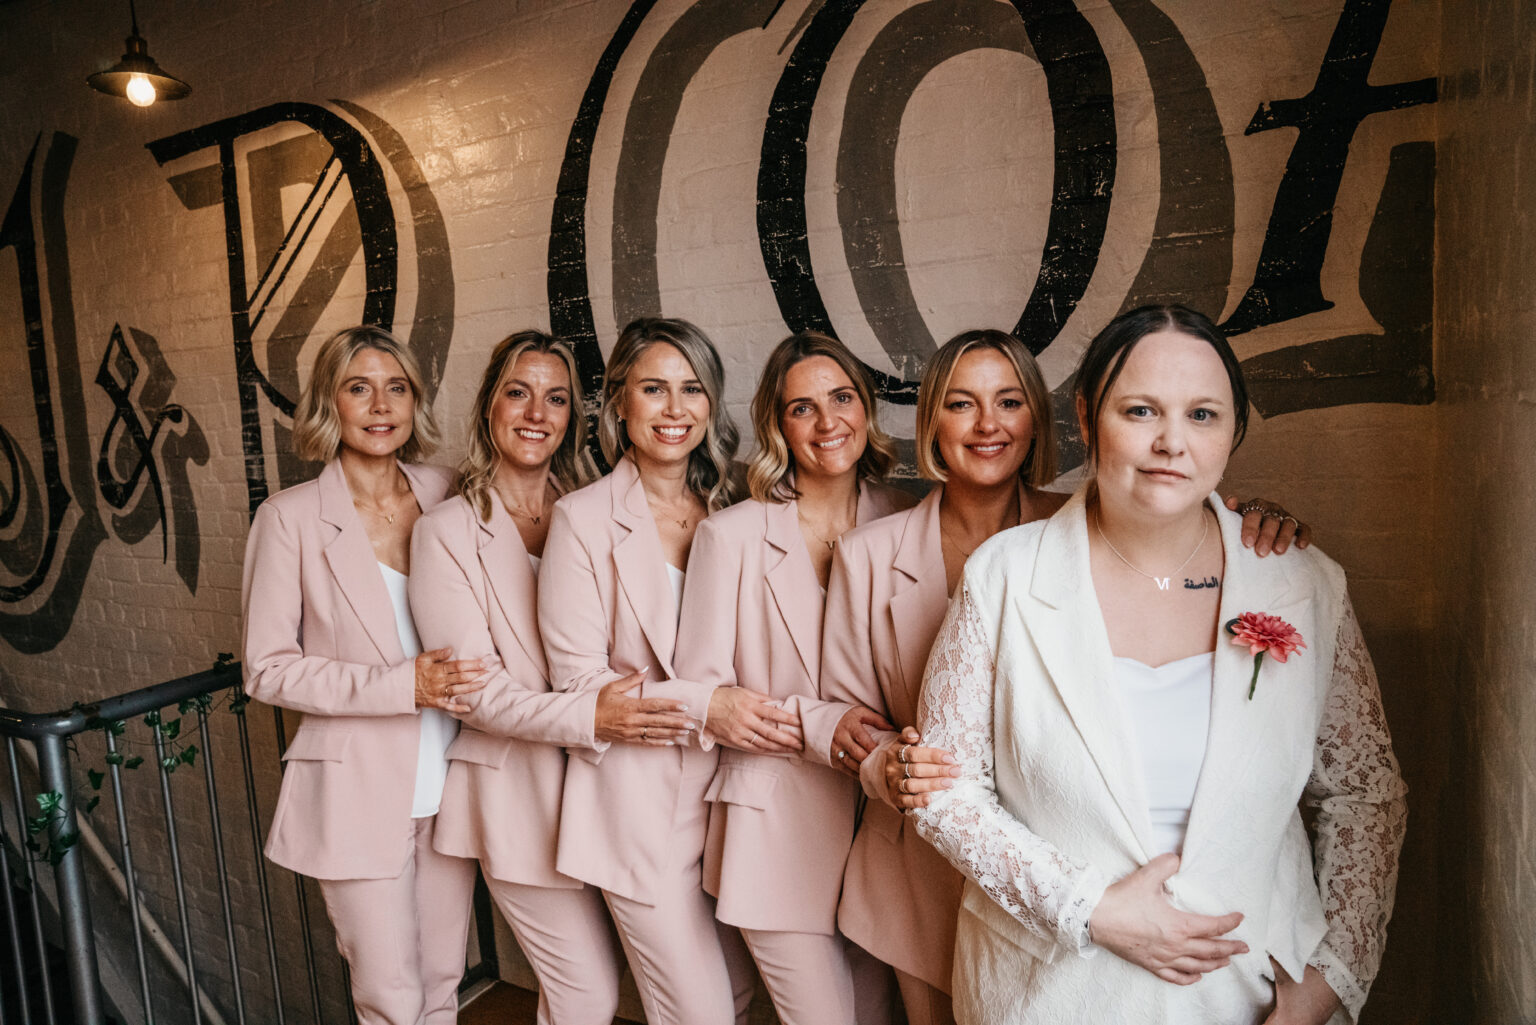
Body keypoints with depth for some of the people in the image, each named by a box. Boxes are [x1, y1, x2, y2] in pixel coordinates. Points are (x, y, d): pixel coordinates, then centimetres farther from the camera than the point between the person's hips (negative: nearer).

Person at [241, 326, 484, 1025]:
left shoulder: (446, 497, 1)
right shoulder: (291, 517, -7)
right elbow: (267, 670, -7)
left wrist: (459, 682, -6)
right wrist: (403, 685, -18)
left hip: (448, 780, 3)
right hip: (357, 789, -3)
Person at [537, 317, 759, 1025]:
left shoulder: (731, 514, 4)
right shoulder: (582, 519, -9)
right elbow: (577, 680, -11)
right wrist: (702, 703, -22)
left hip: (727, 791, 5)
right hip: (638, 801, -4)